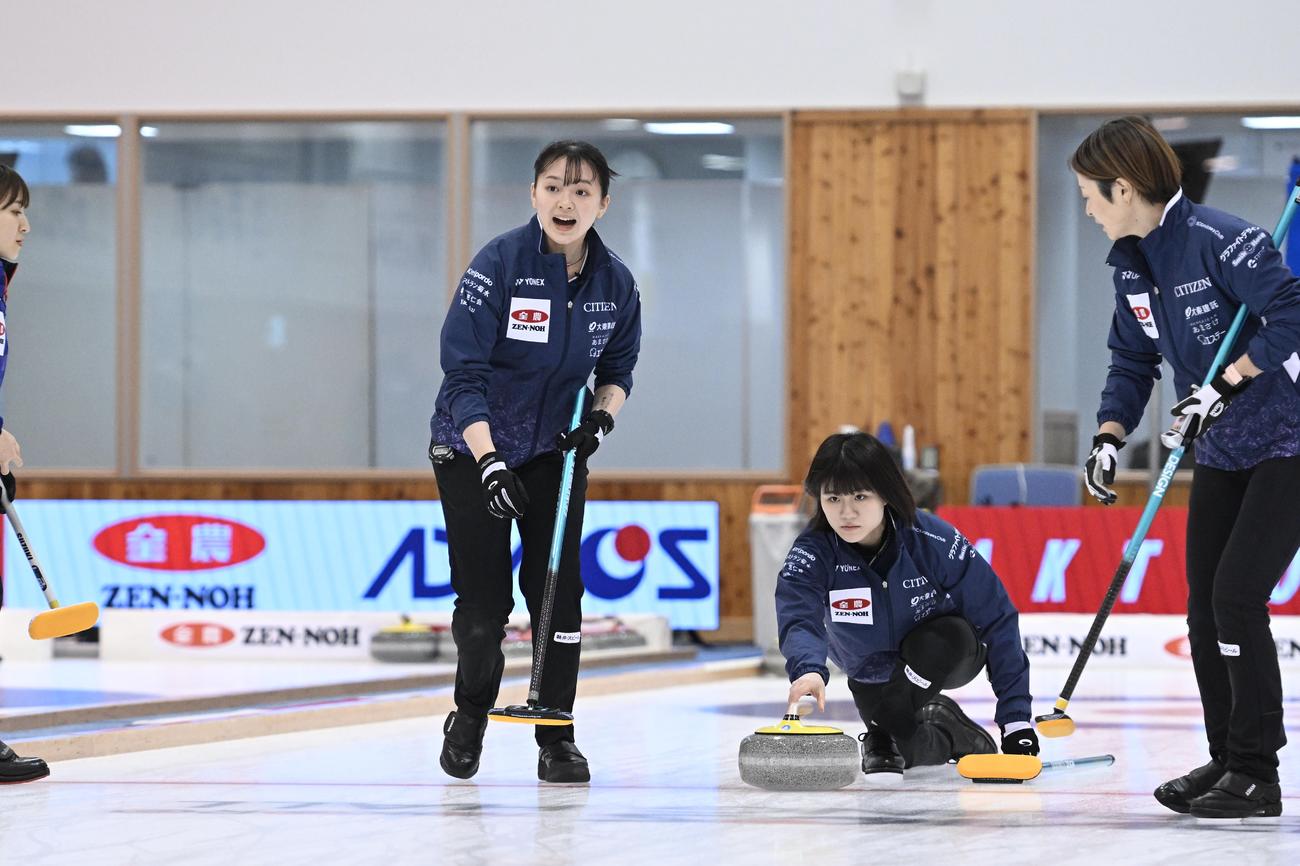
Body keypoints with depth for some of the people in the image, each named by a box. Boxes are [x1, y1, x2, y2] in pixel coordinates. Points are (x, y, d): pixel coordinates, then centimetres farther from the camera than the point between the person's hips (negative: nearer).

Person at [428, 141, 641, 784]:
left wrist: (603, 413, -13)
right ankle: (470, 714, 24)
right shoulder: (498, 265, -21)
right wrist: (489, 463, -31)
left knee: (558, 589, -4)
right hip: (473, 446, -3)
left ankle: (557, 735, 7)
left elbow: (617, 368, 9)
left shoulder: (615, 283, -7)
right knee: (483, 598, -2)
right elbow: (463, 374, -22)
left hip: (556, 448, 3)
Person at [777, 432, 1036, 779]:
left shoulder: (934, 541, -30)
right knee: (916, 752, -12)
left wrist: (1017, 718, -23)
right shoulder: (811, 554, -27)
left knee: (946, 636, -35)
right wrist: (808, 670, -70)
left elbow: (998, 619, -22)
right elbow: (799, 620, -45)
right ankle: (950, 730, 24)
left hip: (948, 657, -3)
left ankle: (884, 734, -16)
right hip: (873, 672, 3)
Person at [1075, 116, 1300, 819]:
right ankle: (1227, 760, 17)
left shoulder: (1221, 241, -22)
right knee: (1205, 604, 6)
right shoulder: (1131, 262, 5)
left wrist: (1222, 386, -30)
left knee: (1236, 595, -15)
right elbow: (1133, 358, 13)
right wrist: (1110, 437, -1)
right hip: (1221, 452, 9)